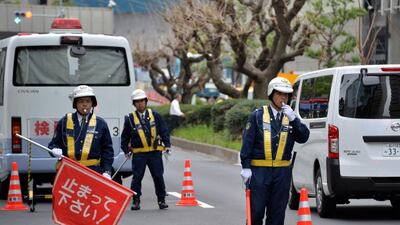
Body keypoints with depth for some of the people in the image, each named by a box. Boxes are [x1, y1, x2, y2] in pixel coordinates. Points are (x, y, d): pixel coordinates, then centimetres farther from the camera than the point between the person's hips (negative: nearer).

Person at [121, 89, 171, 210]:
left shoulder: (155, 115, 6)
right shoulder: (130, 119, 2)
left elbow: (164, 131, 9)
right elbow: (125, 136, 10)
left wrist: (167, 144, 1)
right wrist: (126, 150, 4)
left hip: (155, 151, 1)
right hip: (138, 153, -1)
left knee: (158, 176, 3)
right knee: (137, 177, -3)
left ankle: (161, 200, 13)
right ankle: (136, 201, 6)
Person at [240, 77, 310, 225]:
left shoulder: (290, 117, 11)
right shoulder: (257, 116, 2)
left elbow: (303, 138, -3)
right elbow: (247, 142, -2)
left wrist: (293, 119, -15)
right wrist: (246, 167, -9)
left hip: (282, 172, 3)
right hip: (259, 170, -3)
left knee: (277, 211, 6)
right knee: (256, 210, -4)